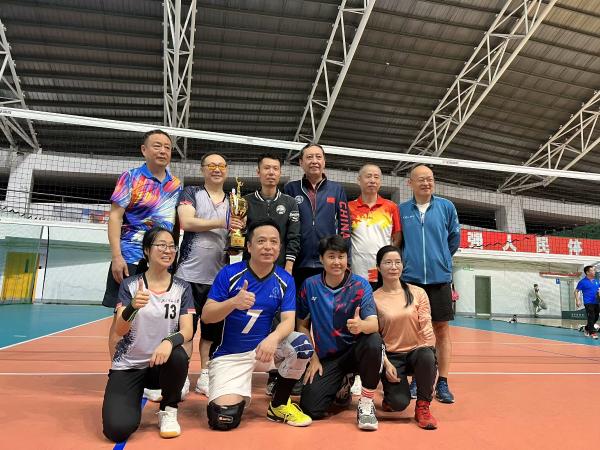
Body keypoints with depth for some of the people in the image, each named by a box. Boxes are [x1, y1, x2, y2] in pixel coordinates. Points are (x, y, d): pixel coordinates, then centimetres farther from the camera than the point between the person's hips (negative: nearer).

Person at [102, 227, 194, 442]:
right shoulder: (129, 285, -5)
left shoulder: (182, 288, -2)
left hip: (161, 362, 1)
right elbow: (119, 331, -15)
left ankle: (168, 411, -4)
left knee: (178, 357, -34)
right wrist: (132, 307, -37)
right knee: (118, 429, -21)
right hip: (128, 365, -1)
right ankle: (133, 398, 16)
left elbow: (187, 331, -11)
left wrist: (169, 341, -34)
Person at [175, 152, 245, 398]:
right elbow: (186, 222, -13)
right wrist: (222, 223, -15)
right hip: (190, 273, -3)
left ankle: (205, 376, 21)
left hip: (219, 276, 4)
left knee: (213, 328, 9)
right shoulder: (191, 193, 3)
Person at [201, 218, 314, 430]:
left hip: (265, 347, 3)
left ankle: (279, 405, 1)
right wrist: (233, 303, -32)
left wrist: (272, 338, -35)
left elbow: (288, 321, -12)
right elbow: (206, 316, -12)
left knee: (302, 345, -26)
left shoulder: (285, 280, -5)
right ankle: (237, 394, 19)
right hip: (230, 353, -2)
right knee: (224, 419, -20)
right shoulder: (229, 273, -11)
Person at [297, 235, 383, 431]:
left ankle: (366, 403, -11)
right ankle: (343, 384, 21)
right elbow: (302, 325, 5)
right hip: (326, 357, 2)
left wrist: (361, 325, -46)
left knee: (374, 341, -35)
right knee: (310, 409, -14)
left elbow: (374, 324, -22)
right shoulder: (310, 285, -4)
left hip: (354, 350, -2)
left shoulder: (360, 285, -10)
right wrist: (312, 357, -3)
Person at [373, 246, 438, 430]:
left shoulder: (418, 293, 1)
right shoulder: (374, 298, -3)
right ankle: (390, 394, 20)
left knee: (428, 357, -34)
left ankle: (422, 407, -7)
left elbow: (426, 327, -3)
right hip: (391, 356, -1)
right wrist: (386, 364, -14)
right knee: (399, 403, -21)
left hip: (416, 351, 2)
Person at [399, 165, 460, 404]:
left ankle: (442, 383, 16)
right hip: (410, 279, 0)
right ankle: (416, 379, 21)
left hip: (439, 278, 0)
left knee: (442, 330, 5)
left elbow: (455, 238, 11)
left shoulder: (446, 207, 3)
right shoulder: (401, 210, 2)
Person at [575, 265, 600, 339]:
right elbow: (576, 291, -3)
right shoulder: (583, 282, -5)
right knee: (591, 318, -11)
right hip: (588, 303, -6)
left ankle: (587, 329, 31)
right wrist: (577, 300, -12)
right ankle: (592, 332, -7)